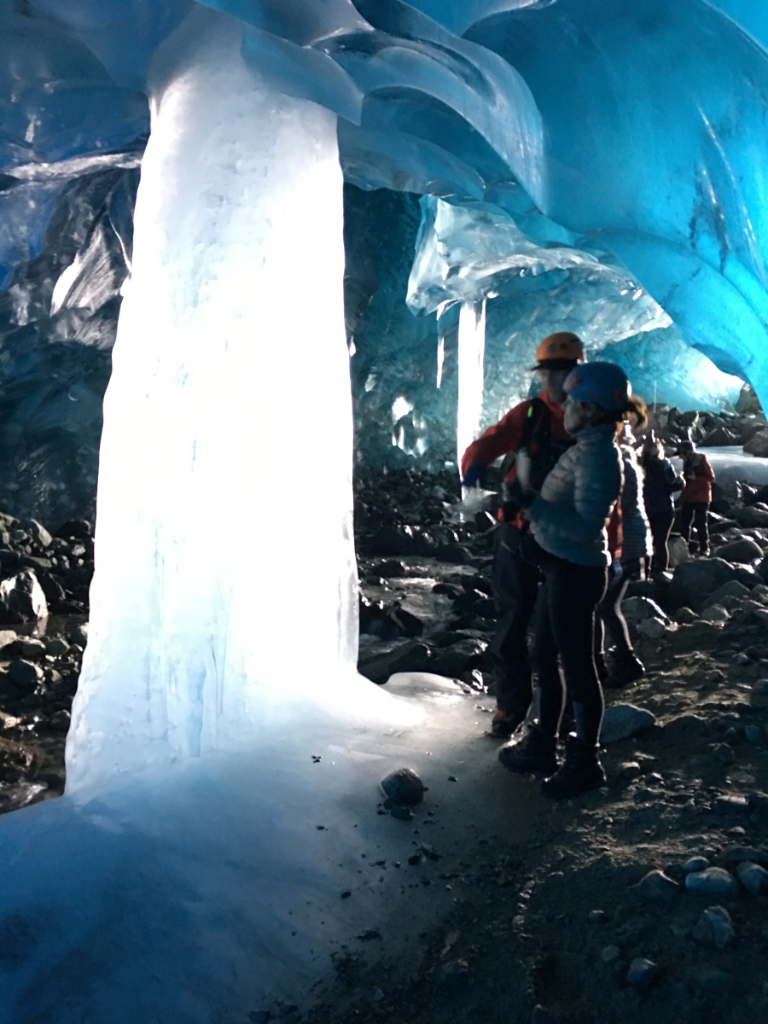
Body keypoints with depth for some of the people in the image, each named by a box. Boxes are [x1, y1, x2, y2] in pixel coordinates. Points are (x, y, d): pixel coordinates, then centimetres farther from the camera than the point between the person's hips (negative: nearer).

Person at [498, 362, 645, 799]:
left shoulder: (598, 456, -21)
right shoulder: (589, 448, 8)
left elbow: (587, 525, -27)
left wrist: (531, 505, -29)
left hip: (575, 573, -10)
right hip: (562, 567, 10)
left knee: (576, 665, 3)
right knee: (546, 658, 19)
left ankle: (585, 763, 18)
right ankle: (542, 745, 34)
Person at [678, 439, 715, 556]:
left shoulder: (702, 460, -14)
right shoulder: (687, 461, 7)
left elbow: (711, 477, -15)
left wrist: (696, 477, -25)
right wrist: (683, 477, -1)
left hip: (701, 497, -6)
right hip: (688, 496, 6)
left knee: (700, 523, -1)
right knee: (684, 522, 5)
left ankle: (704, 548, 10)